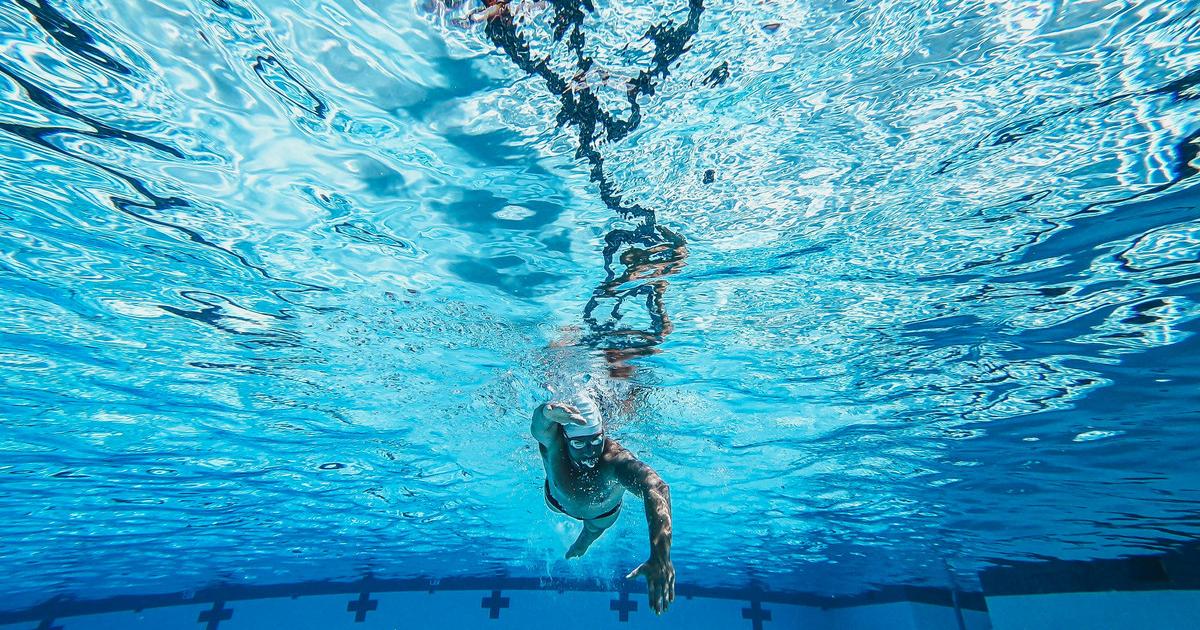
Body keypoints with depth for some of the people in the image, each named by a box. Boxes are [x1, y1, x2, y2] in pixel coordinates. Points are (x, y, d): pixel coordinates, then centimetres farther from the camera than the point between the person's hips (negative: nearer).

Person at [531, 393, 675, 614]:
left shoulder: (616, 459, -50)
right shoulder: (553, 444, -43)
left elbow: (656, 489, -68)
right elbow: (539, 427, -67)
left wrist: (660, 557, -84)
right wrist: (548, 411, -94)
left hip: (604, 510, 0)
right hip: (559, 500, 0)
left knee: (595, 529, 32)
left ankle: (581, 543, 68)